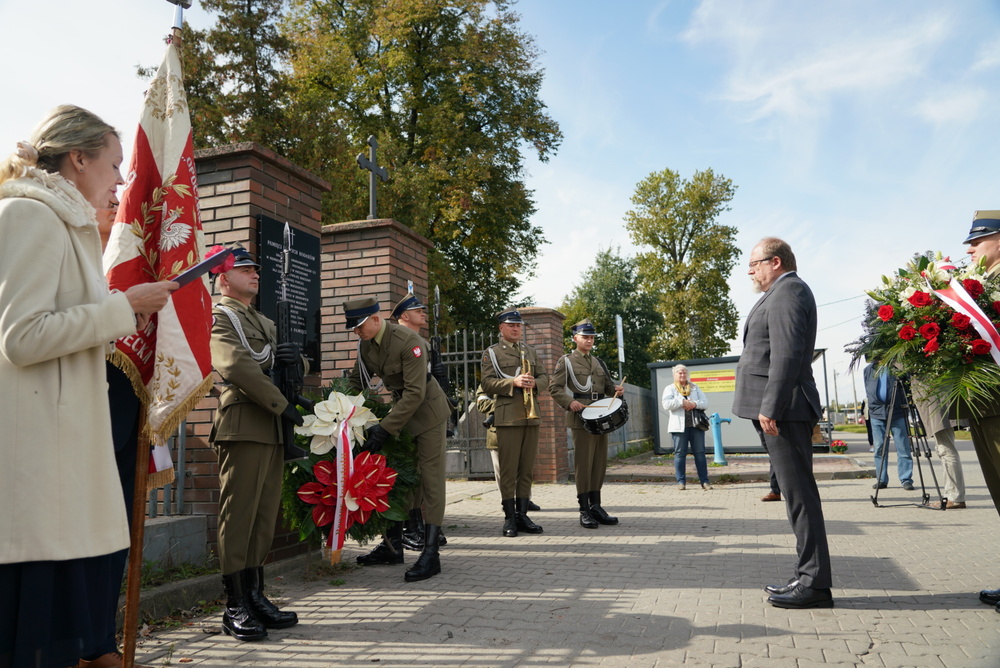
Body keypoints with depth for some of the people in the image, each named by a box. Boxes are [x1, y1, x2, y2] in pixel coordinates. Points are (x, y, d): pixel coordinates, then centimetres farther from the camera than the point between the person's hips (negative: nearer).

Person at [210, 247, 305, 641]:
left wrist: (297, 359, -4)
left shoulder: (266, 323, 25)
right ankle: (235, 607, 4)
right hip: (242, 427, -8)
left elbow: (299, 371, 21)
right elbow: (238, 366, -17)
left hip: (273, 430, 8)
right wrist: (283, 405, -17)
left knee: (264, 517, 9)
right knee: (237, 517, -3)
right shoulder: (218, 318, 0)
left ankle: (255, 596, 17)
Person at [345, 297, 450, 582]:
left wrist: (384, 429, -30)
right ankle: (393, 546, 22)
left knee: (430, 481, -6)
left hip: (427, 409, -8)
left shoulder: (409, 341, -27)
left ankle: (430, 554, -4)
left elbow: (415, 393, -29)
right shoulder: (366, 344, -3)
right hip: (400, 407, 8)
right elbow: (356, 382, 9)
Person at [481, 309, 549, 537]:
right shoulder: (491, 353, 4)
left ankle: (522, 514, 14)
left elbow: (545, 377, 16)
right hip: (507, 415, -5)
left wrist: (534, 383, -7)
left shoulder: (530, 351, 20)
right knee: (508, 469, -4)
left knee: (527, 468, 7)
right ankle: (510, 518, 4)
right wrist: (514, 382, -18)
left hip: (531, 415, 5)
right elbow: (486, 383, -6)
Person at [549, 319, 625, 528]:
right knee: (583, 463, -4)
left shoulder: (598, 362, 18)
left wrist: (616, 389, 1)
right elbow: (554, 387, -5)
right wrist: (569, 402, -20)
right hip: (581, 417, -6)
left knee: (600, 463, 7)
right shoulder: (566, 361, 1)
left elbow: (607, 385, 23)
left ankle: (596, 506, 17)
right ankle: (584, 511, 2)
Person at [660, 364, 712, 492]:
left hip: (696, 425, 3)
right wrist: (682, 402, -14)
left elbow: (705, 402, 7)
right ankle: (681, 481, 4)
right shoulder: (669, 389, 7)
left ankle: (704, 481, 5)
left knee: (700, 452, 1)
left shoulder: (695, 388, 17)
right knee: (680, 453, -1)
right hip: (679, 425, -2)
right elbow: (666, 404, -9)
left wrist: (695, 404, -12)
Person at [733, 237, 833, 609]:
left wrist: (770, 407, -23)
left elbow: (787, 353, -20)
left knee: (799, 493, -6)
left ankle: (814, 583, 0)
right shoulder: (782, 292, 23)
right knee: (796, 492, 12)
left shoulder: (787, 290, -9)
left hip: (783, 409, -11)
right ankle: (807, 576, 20)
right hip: (779, 409, 11)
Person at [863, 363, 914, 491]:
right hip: (876, 413, 3)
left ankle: (906, 479, 2)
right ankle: (881, 479, 11)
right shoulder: (869, 369, 13)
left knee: (903, 447, -3)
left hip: (897, 413, -2)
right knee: (879, 448, 4)